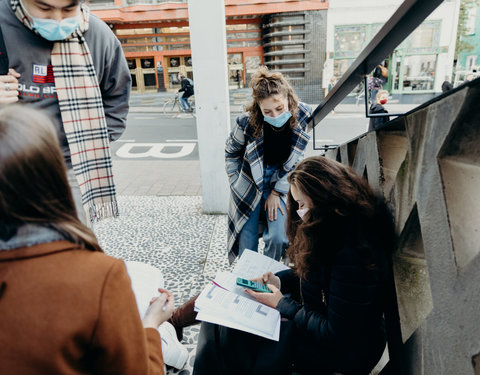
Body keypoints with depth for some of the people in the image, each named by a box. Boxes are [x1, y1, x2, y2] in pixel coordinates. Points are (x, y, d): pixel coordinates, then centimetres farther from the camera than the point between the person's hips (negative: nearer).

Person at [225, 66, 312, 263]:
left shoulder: (303, 116, -17)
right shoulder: (247, 123, -19)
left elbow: (296, 160, -7)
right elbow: (231, 153, 2)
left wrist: (277, 192, -9)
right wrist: (236, 183, -2)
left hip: (281, 182, 1)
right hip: (249, 182, 0)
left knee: (278, 239, -12)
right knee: (246, 245, -1)